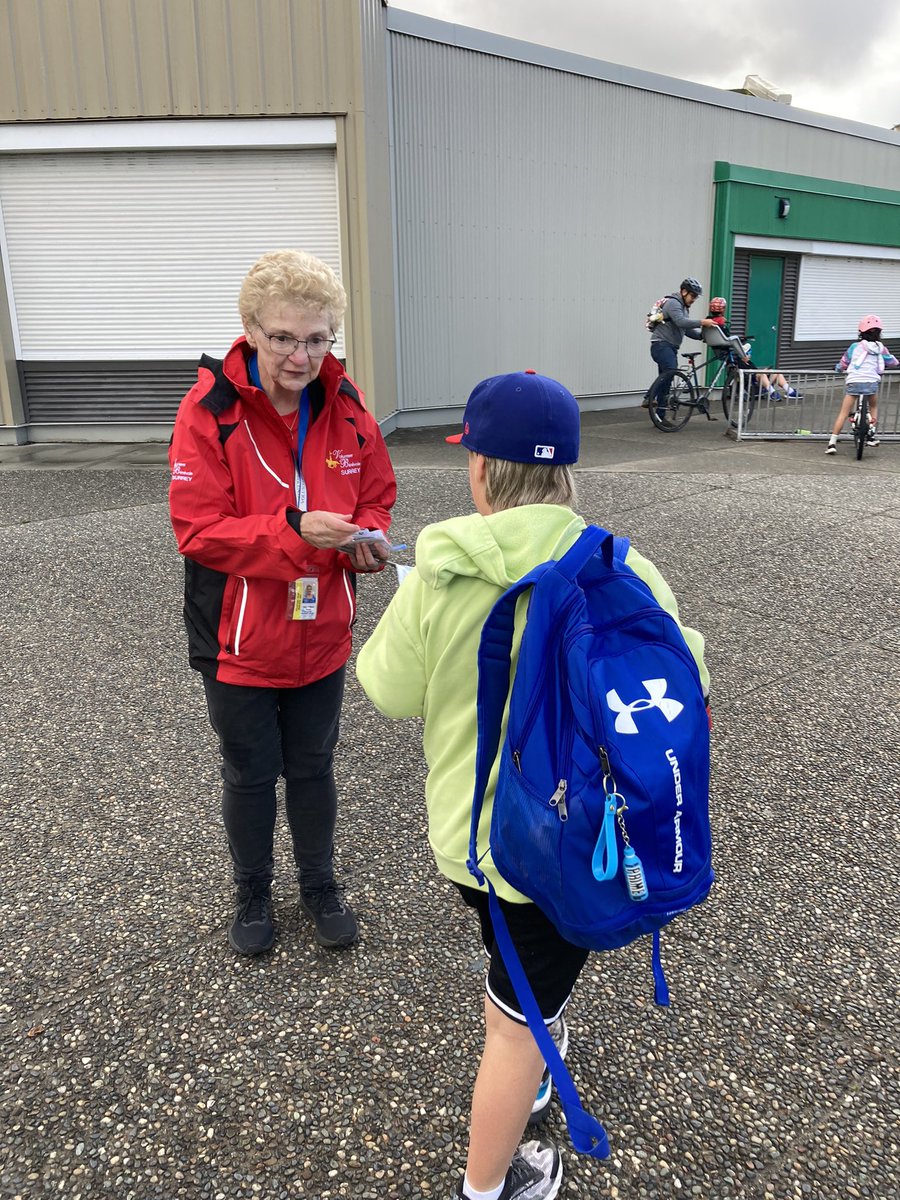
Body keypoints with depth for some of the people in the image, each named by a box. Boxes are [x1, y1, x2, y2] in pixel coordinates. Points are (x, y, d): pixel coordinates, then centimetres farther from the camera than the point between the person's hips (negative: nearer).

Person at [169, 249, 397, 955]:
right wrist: (293, 530, -32)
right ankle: (253, 894, 41)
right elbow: (199, 529, -19)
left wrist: (365, 539, -16)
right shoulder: (209, 411, -16)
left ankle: (320, 884, 42)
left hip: (322, 635, 3)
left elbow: (376, 496, 6)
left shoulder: (346, 408, -4)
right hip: (239, 639, -3)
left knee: (313, 766, 20)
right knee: (250, 774, 16)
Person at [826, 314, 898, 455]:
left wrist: (838, 368, 39)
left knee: (843, 413, 3)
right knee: (873, 406, 29)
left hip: (854, 381, -1)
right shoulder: (881, 348, 13)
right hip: (872, 382, 1)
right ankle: (872, 434, 17)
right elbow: (892, 362, 30)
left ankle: (832, 443, -3)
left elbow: (843, 363, 17)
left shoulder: (855, 346, 9)